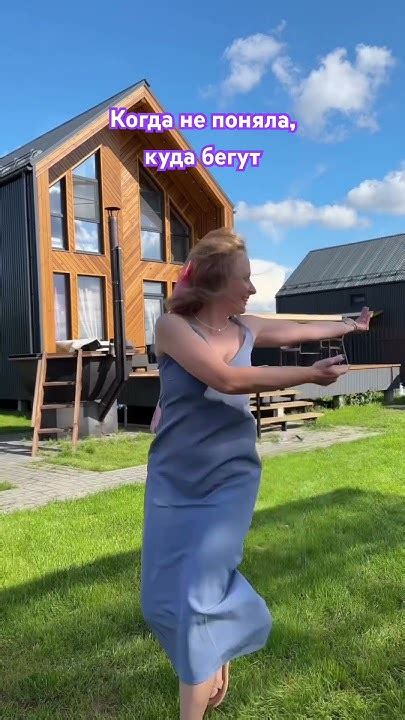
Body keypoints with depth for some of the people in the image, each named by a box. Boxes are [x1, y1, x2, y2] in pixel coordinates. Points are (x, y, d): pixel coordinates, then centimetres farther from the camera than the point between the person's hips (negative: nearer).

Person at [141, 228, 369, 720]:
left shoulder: (245, 329, 3)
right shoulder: (171, 326, -11)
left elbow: (298, 330, 22)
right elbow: (227, 379, -24)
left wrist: (348, 325, 38)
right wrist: (310, 376, -20)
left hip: (229, 480, 1)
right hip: (172, 482, -1)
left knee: (199, 600, -7)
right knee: (162, 600, 9)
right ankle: (215, 654, 40)